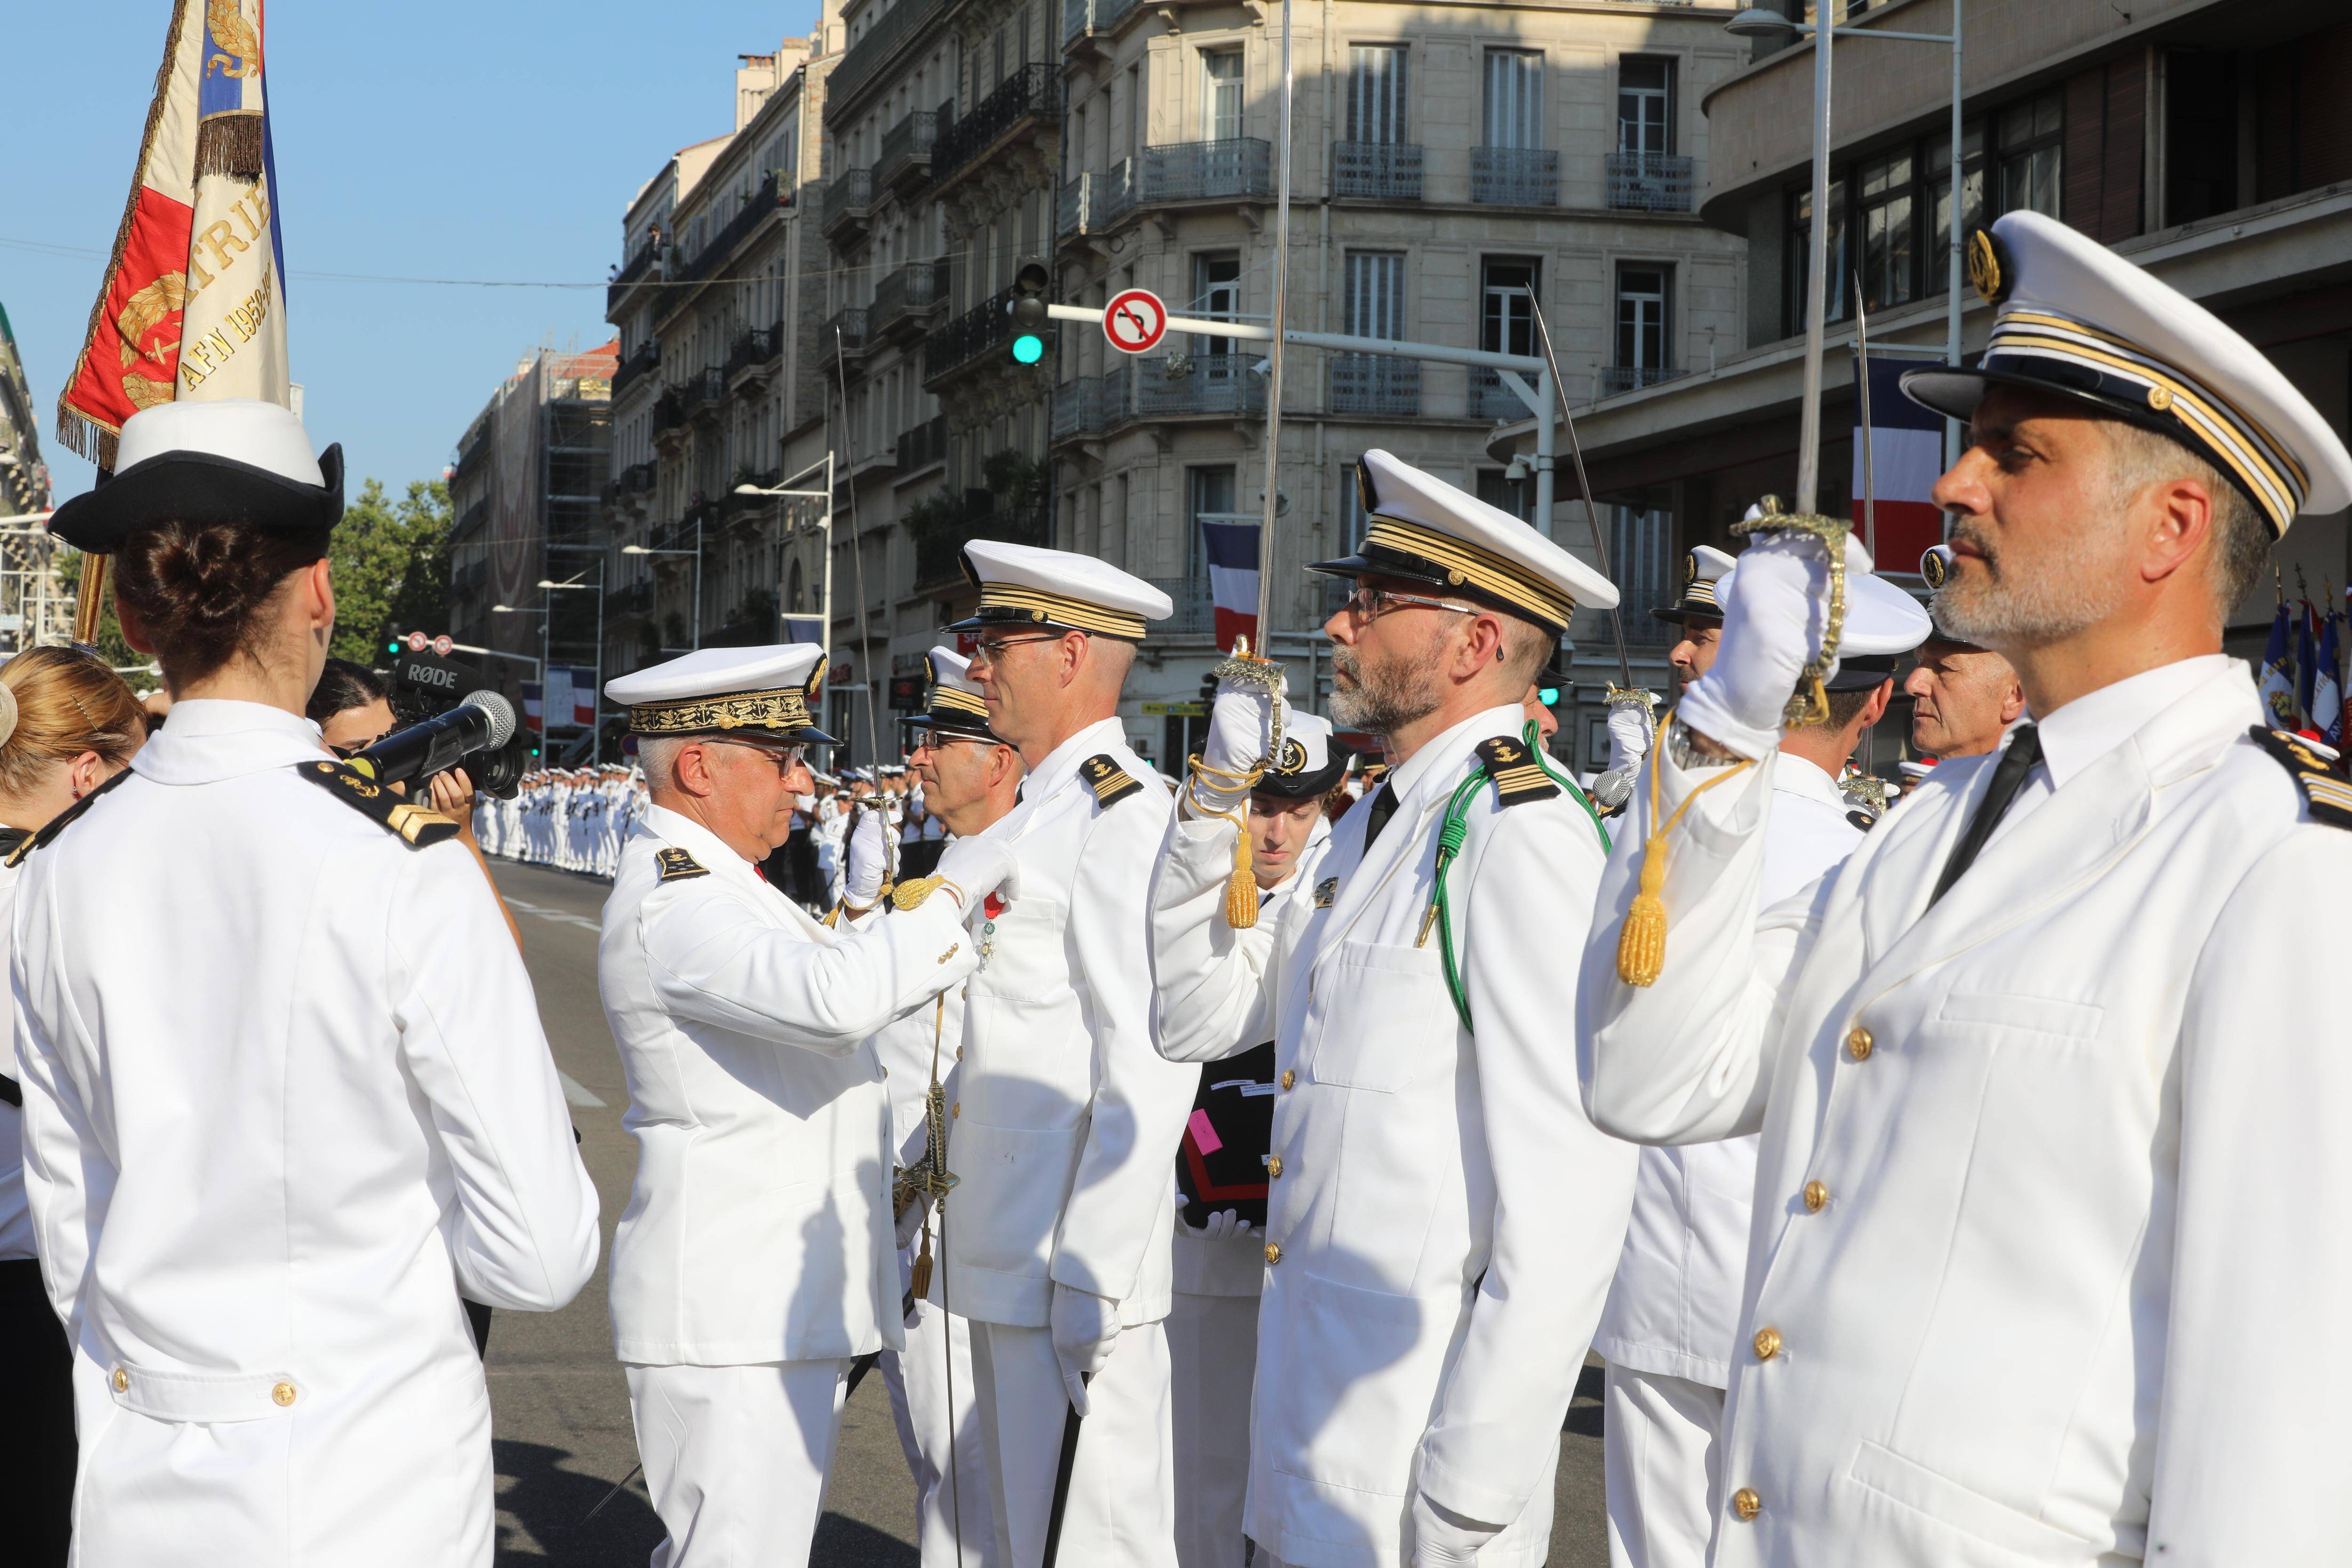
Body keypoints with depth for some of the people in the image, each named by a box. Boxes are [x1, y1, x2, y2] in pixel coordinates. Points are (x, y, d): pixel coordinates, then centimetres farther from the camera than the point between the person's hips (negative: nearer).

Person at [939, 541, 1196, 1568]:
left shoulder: (1125, 818, -15)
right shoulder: (1037, 818, 16)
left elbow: (1150, 1073, -21)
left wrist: (1090, 1283, -22)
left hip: (1075, 1264, -10)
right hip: (1005, 1257, 10)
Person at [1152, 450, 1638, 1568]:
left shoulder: (1522, 837, -18)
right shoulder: (1374, 824, 11)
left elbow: (1568, 1194, -23)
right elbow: (1203, 1016, 19)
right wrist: (1217, 800, 7)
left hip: (1423, 1384, -8)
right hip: (1310, 1373, 8)